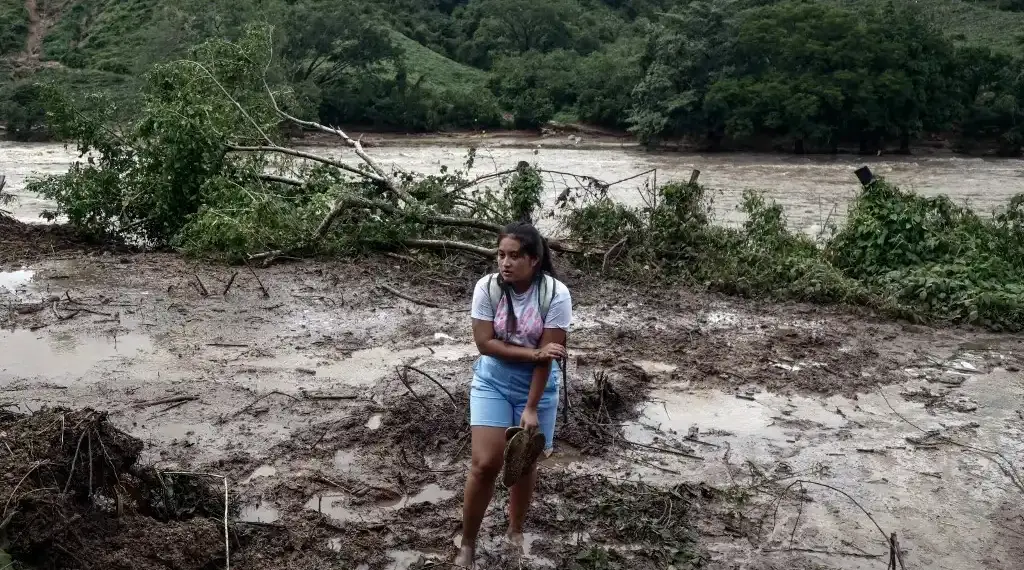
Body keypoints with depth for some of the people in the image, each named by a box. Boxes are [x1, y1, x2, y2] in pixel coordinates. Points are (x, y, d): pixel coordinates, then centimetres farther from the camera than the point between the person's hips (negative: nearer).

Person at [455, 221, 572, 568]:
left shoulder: (555, 295, -19)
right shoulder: (487, 287, -14)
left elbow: (547, 356, -19)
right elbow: (484, 342, -16)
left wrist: (531, 409, -20)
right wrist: (532, 352, -24)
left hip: (536, 386, 0)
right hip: (492, 382, 0)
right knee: (485, 463, -8)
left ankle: (515, 532, 36)